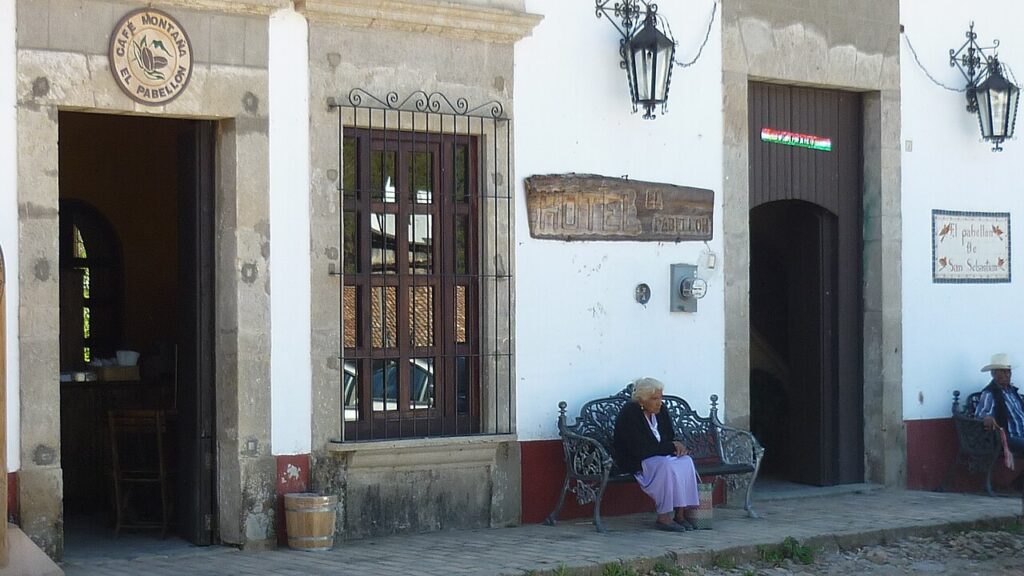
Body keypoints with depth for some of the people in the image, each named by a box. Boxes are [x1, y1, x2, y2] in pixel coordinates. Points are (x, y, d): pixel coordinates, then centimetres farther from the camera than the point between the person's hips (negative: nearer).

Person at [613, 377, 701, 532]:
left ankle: (681, 513, -21)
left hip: (661, 457, 7)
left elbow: (671, 438, 13)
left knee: (686, 461, -22)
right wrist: (672, 447, -19)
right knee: (666, 466, -34)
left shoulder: (661, 410, 5)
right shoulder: (629, 414, -18)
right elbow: (640, 451, -24)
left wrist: (678, 444, -13)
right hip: (636, 464, -7)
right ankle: (663, 517, -28)